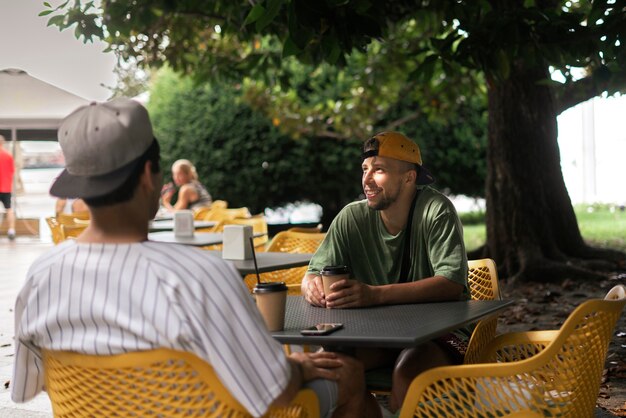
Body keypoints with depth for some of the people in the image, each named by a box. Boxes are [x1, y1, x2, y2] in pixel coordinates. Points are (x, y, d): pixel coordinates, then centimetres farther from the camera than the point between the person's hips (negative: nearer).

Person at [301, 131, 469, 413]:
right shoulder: (352, 217, -3)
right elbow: (314, 272, 0)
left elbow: (453, 284, -27)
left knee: (407, 372, -34)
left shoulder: (436, 210, -15)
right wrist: (312, 286, -28)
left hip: (439, 331, -3)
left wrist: (376, 294, -39)